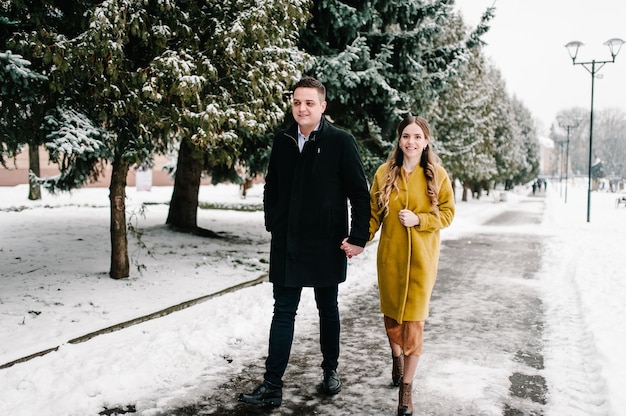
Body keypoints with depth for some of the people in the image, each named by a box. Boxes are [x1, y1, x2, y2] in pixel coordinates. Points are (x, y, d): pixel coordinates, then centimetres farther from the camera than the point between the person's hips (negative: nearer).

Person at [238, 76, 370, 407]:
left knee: (327, 308, 14)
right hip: (287, 244, 3)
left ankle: (330, 370, 32)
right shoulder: (282, 141, 5)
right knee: (283, 311, 4)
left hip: (326, 244, -3)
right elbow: (271, 188, 16)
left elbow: (360, 192, -7)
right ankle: (272, 386, 7)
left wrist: (359, 237, -11)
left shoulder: (340, 141, -7)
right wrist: (273, 225, 8)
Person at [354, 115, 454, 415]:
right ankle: (397, 357, 46)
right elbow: (373, 214, 1)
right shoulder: (384, 173, 1)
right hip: (390, 255, 2)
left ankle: (406, 388, 9)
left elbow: (447, 213, 0)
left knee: (414, 320, -4)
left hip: (422, 258, -2)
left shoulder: (437, 175, -2)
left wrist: (418, 219, -16)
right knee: (391, 314, 14)